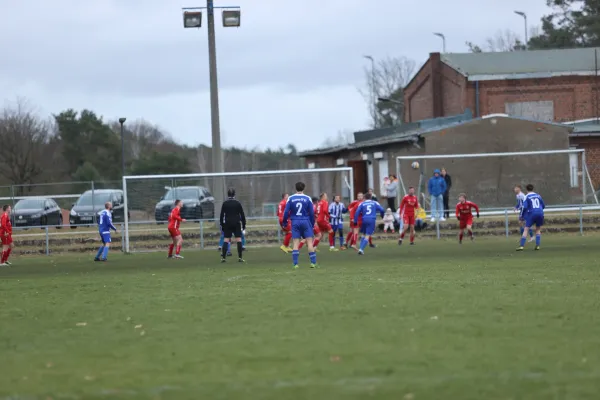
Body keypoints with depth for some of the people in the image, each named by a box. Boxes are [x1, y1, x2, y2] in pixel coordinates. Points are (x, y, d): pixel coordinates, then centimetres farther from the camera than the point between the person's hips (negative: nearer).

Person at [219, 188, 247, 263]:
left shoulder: (225, 203, 1)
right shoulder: (238, 203, 0)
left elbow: (222, 215, 3)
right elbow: (242, 214, 3)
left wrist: (221, 224, 10)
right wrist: (244, 224, 10)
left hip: (227, 224, 1)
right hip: (237, 224, -1)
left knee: (226, 240, 1)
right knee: (239, 240, -1)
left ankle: (223, 257, -5)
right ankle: (240, 257, -7)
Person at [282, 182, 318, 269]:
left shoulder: (290, 198, 1)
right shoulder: (307, 199, 0)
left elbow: (286, 212, -1)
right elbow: (312, 213, 2)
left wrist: (285, 222, 12)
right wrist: (312, 224, 13)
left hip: (295, 222, 1)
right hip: (305, 222, -1)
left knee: (295, 243, 2)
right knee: (309, 242, 0)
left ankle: (295, 264, -3)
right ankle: (313, 262, -4)